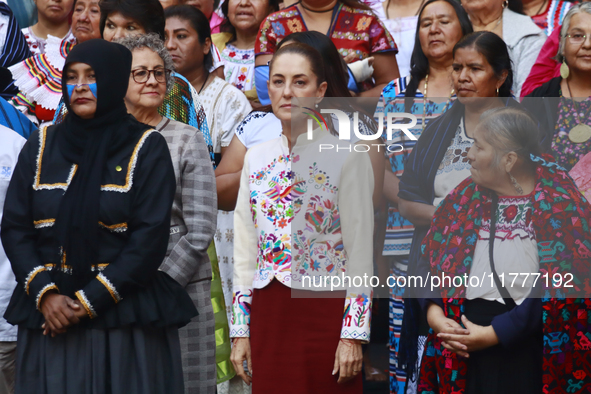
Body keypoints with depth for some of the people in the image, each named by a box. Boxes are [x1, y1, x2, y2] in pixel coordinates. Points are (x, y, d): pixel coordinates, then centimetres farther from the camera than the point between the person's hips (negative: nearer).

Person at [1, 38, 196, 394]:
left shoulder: (147, 148, -1)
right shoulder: (41, 147, 8)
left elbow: (151, 236, -9)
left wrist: (90, 301, -14)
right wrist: (44, 294, -12)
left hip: (125, 315, -2)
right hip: (51, 312, 3)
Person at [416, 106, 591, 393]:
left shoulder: (558, 205, -10)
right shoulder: (465, 197, 7)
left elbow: (556, 285, -16)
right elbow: (432, 259, 8)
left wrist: (494, 333, -17)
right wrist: (434, 312, -9)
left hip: (525, 346, -5)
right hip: (461, 340, 5)